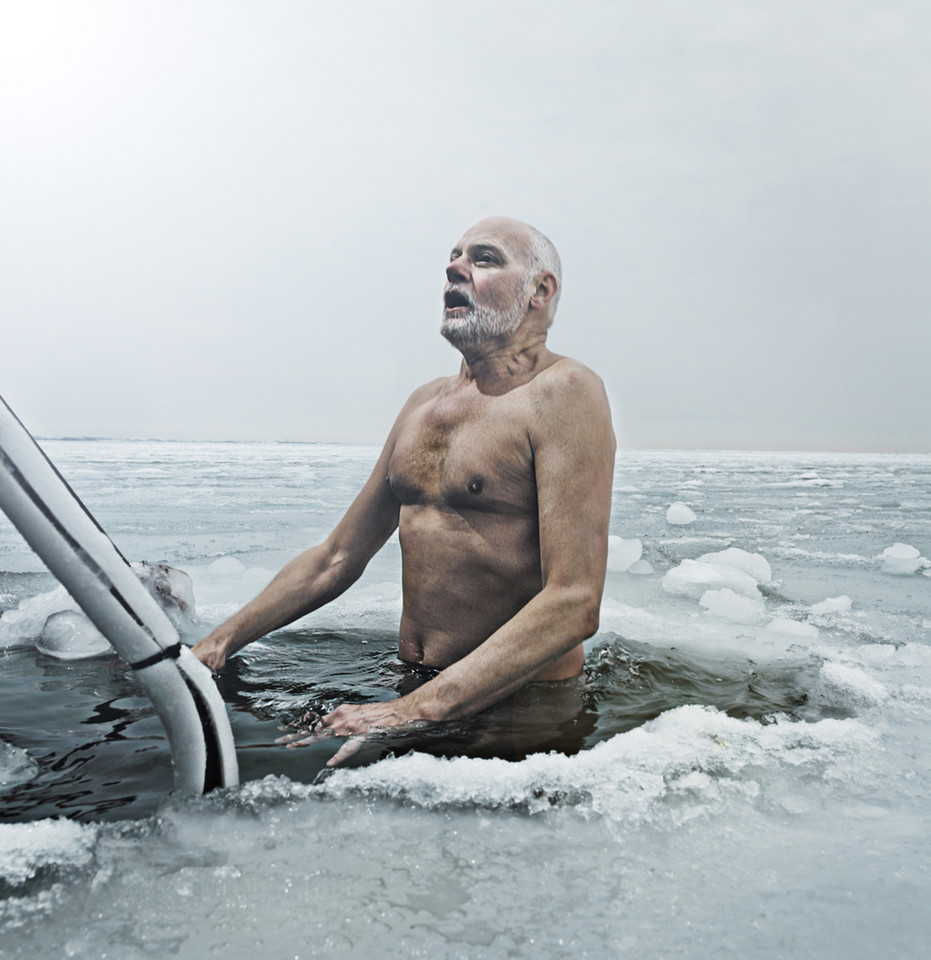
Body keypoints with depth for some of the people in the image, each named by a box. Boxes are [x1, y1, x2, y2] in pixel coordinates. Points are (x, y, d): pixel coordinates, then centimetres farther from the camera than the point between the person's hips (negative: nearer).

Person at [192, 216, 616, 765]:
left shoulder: (562, 392, -12)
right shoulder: (424, 404, 11)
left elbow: (573, 604, -22)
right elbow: (336, 559, 16)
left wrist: (417, 711, -26)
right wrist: (220, 643, 8)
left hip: (526, 716, -6)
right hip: (412, 690, 6)